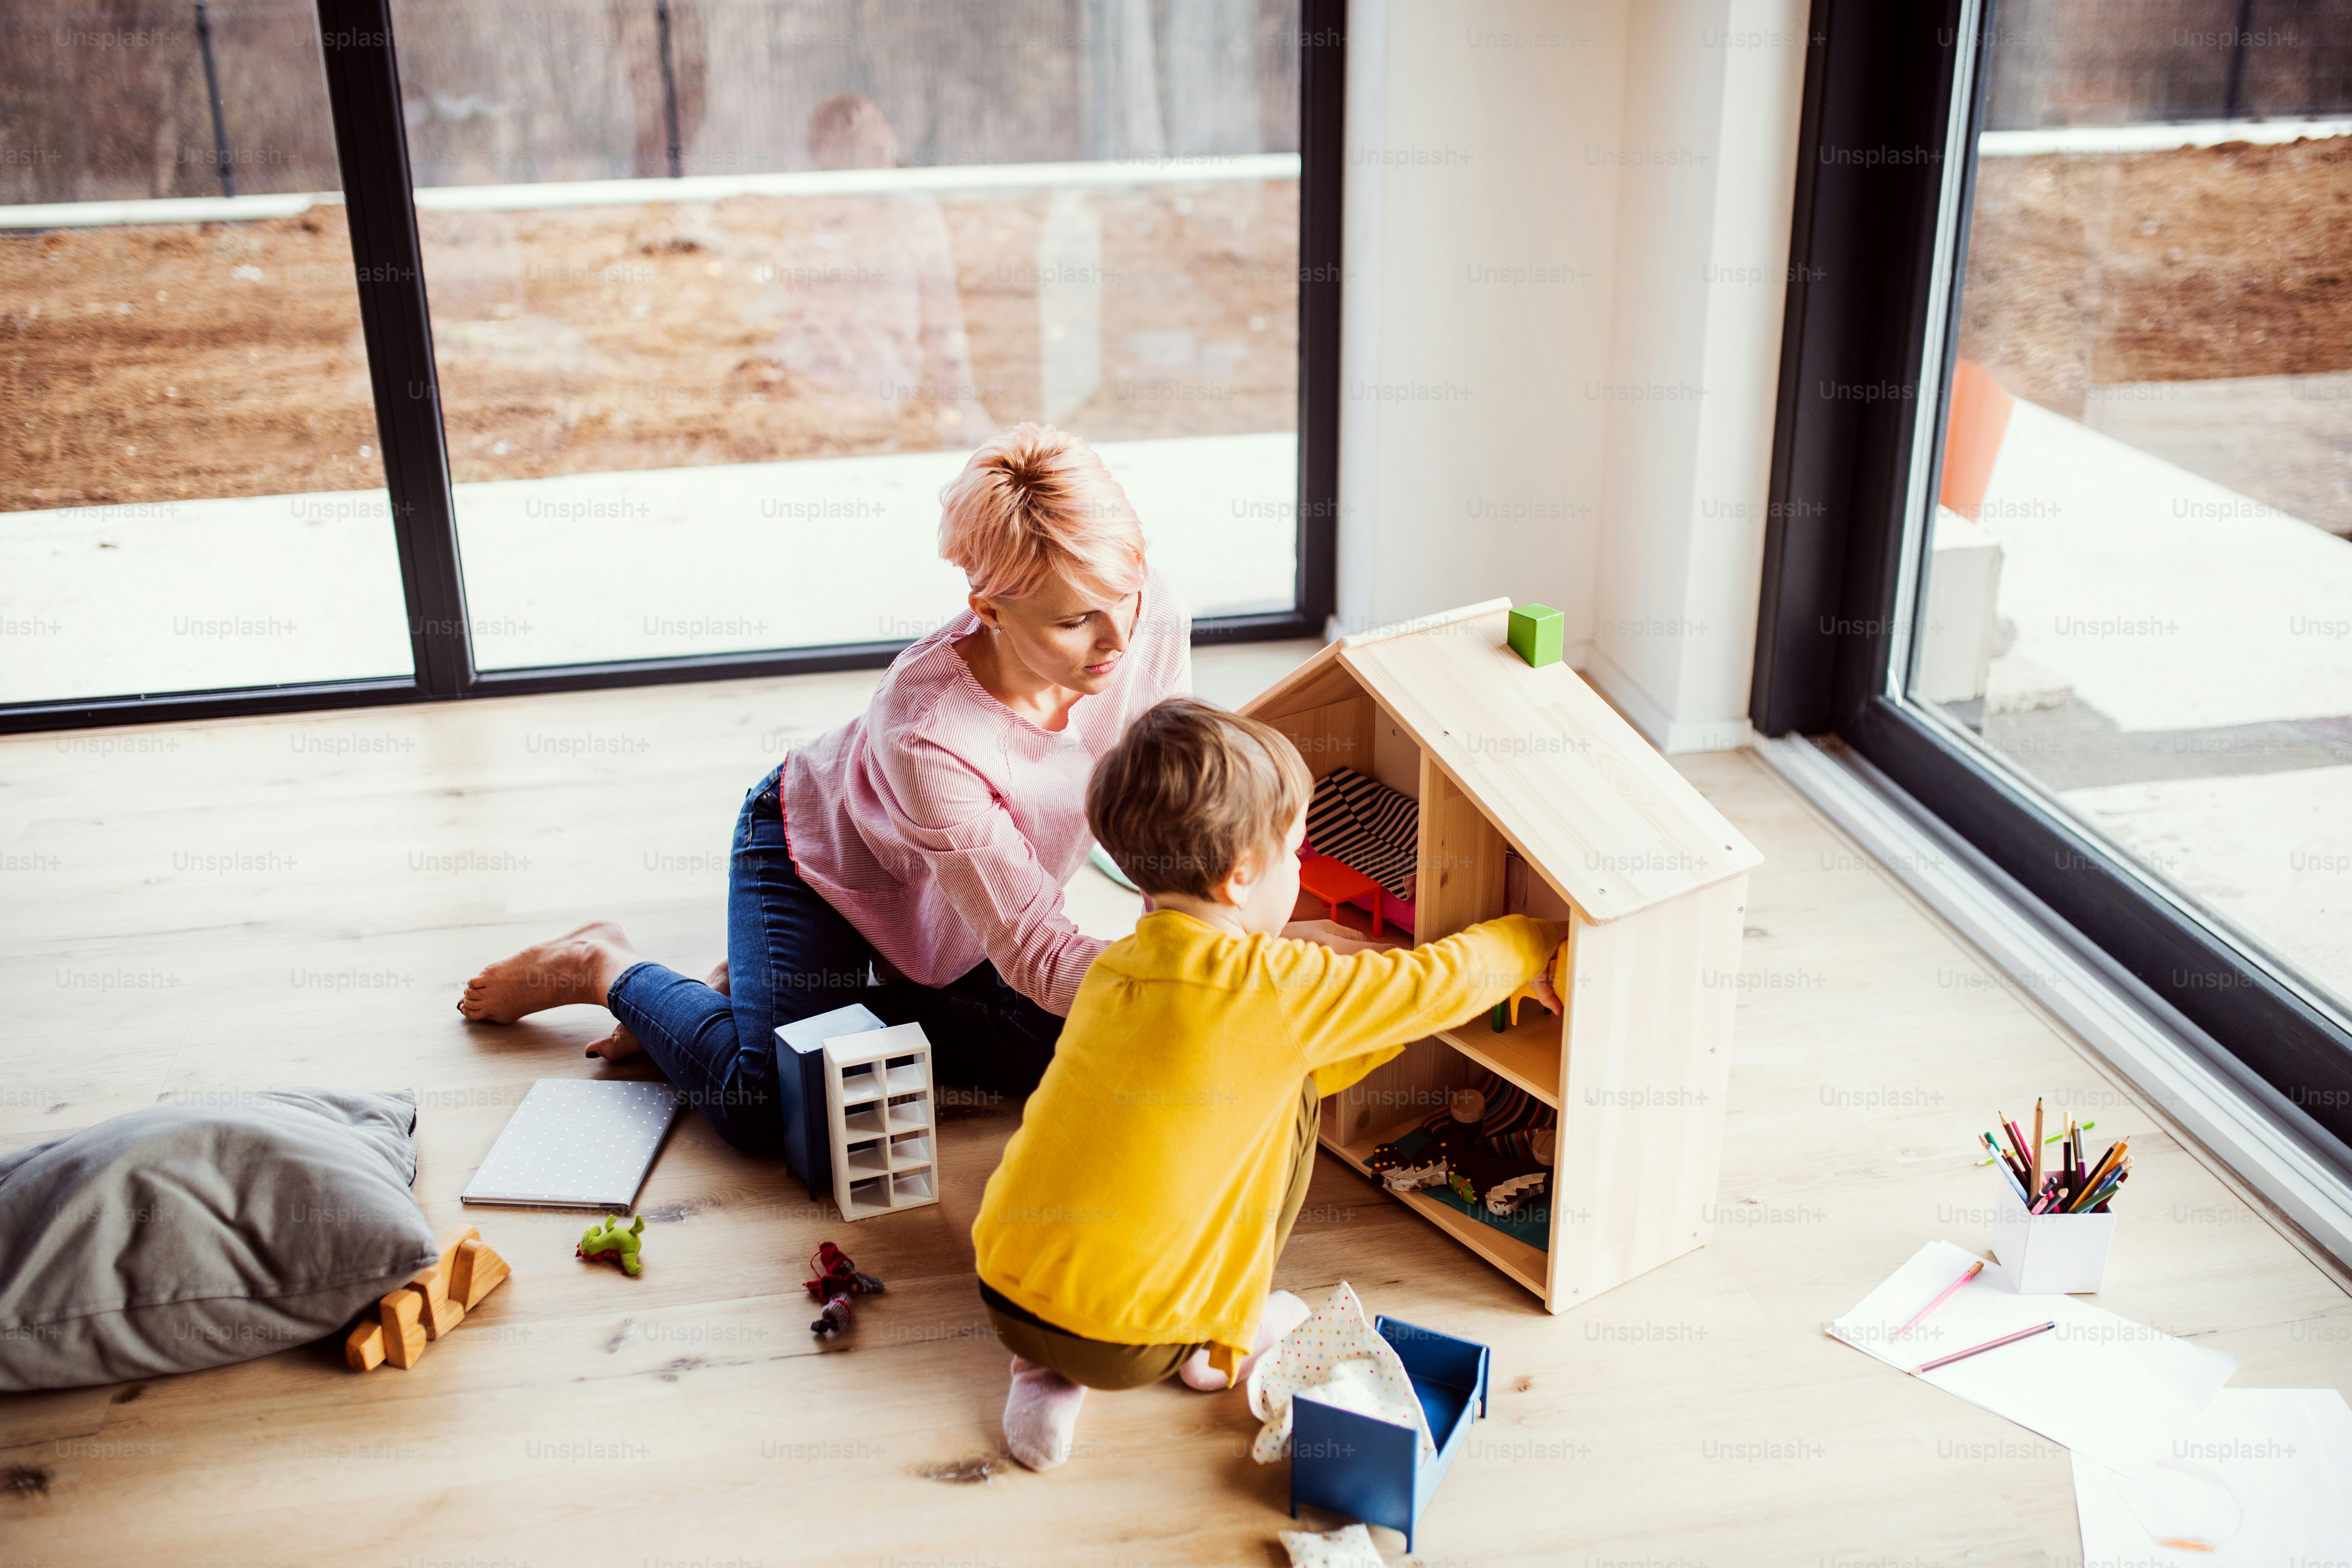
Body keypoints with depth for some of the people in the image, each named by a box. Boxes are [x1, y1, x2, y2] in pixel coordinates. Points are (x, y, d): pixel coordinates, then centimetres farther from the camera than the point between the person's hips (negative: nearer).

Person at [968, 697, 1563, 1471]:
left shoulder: (1117, 969, 6)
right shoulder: (1269, 986, -16)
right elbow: (1440, 984, -4)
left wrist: (1386, 1013, 22)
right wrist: (1532, 940, 16)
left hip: (1003, 1292, 6)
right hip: (1124, 1343, -5)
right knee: (1291, 1103, 9)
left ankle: (1046, 1369, 18)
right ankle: (1212, 1345, 16)